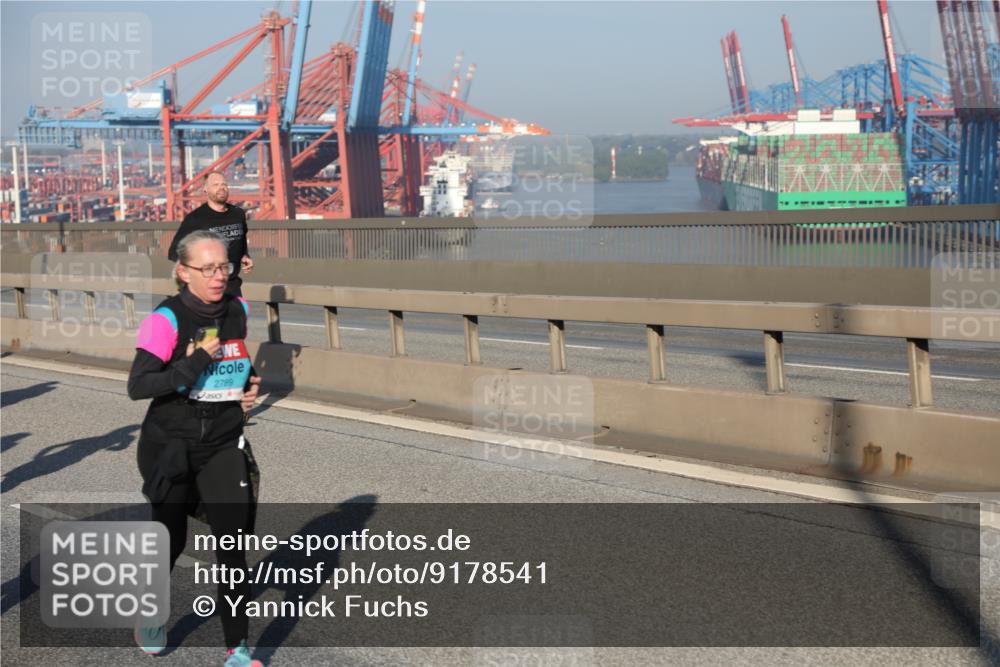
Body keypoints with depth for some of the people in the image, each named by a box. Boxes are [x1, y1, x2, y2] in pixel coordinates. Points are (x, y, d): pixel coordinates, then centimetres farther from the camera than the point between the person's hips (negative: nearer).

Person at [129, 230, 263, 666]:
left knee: (233, 543, -6)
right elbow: (138, 386, -25)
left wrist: (248, 386, 1)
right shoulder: (166, 319, -18)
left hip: (223, 446, 3)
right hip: (170, 448, -3)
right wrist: (198, 362, -28)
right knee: (170, 540, 14)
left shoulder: (238, 310, 0)